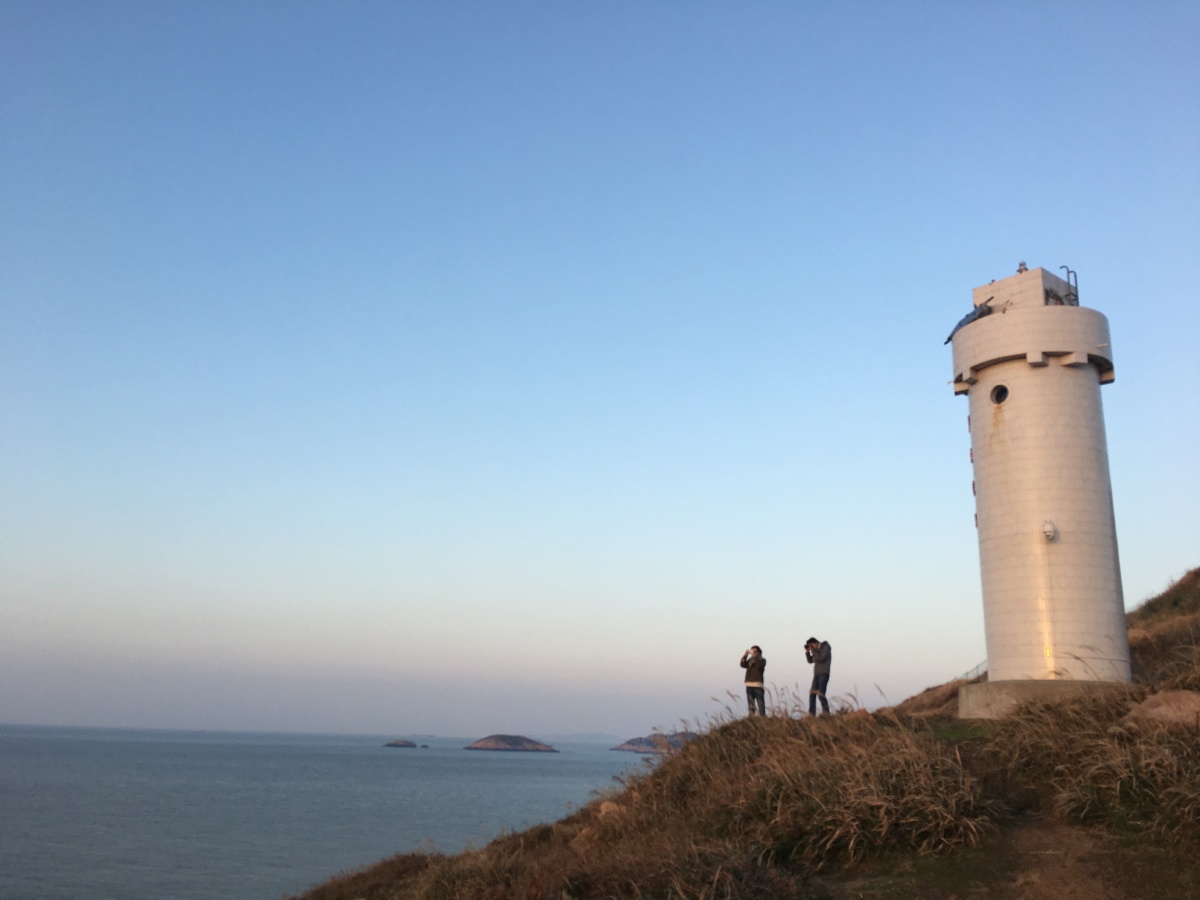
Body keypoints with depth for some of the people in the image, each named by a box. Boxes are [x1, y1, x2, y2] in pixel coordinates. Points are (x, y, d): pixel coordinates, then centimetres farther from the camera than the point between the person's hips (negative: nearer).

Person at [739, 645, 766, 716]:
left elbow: (759, 665, -17)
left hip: (758, 685, -5)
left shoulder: (762, 660, 4)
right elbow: (743, 665, 0)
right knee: (751, 705, 8)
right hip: (749, 685, 5)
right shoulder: (750, 660, 15)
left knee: (761, 704, -5)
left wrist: (754, 656, -16)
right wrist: (745, 655, -10)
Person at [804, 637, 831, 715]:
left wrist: (812, 650, -13)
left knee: (821, 694, -16)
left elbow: (820, 659, -18)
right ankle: (811, 715, 1)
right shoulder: (817, 650, 16)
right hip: (816, 674, 8)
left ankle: (826, 714, -13)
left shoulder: (825, 647, -6)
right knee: (812, 694, 1)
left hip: (824, 674, -8)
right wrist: (807, 651, 7)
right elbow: (810, 660, 20)